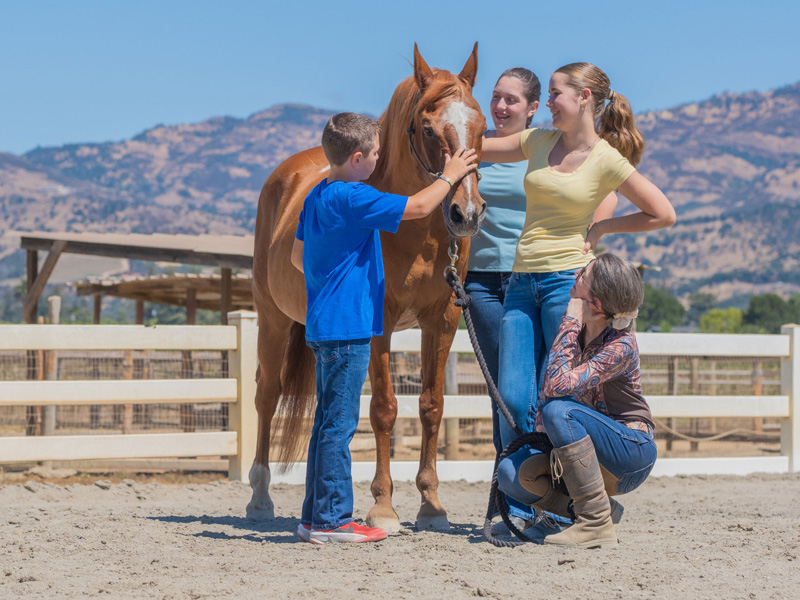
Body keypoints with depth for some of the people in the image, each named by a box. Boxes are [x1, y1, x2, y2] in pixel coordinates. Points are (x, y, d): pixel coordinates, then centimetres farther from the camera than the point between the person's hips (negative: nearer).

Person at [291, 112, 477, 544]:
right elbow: (419, 207, -16)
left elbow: (297, 256, 22)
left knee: (330, 423, 14)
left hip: (324, 326, 10)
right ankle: (331, 520, -2)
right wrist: (450, 176, -1)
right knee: (339, 425, -5)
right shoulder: (353, 198, -16)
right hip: (347, 328, -10)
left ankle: (316, 517, 18)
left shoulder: (316, 197, 13)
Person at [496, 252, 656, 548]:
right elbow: (548, 388, 10)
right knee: (511, 473, -17)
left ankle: (596, 523, -25)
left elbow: (559, 385, -34)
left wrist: (570, 322, -27)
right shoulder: (575, 328, -1)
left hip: (633, 452, -7)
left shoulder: (621, 345, -23)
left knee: (559, 411, -32)